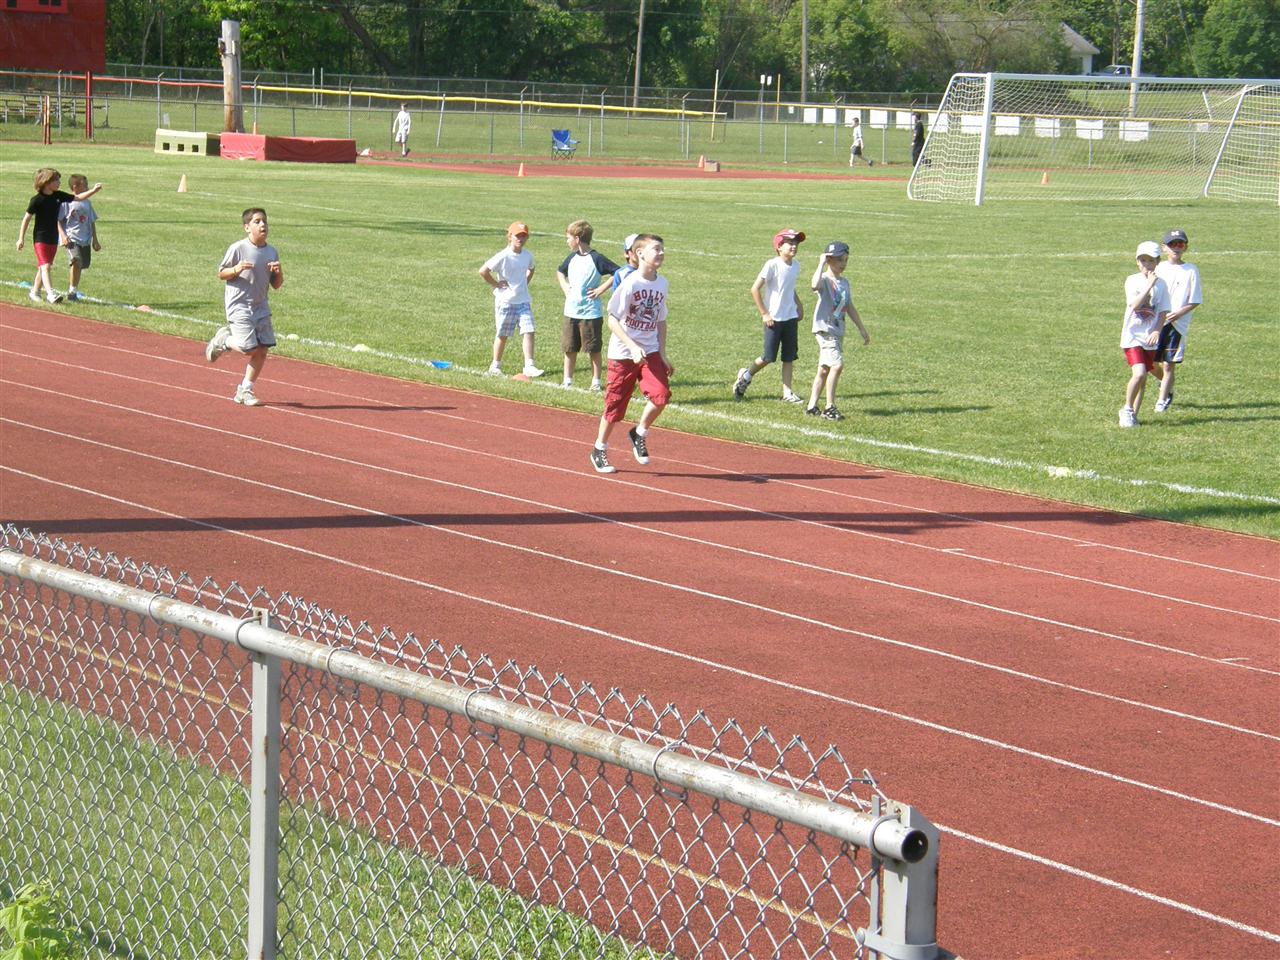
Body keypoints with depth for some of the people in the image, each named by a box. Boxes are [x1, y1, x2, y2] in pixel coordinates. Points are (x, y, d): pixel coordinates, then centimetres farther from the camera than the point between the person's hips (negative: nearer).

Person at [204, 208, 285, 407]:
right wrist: (236, 269, -22)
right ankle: (224, 339, 16)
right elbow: (221, 274, -3)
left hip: (261, 307, 6)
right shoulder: (238, 248, -11)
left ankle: (245, 390, 13)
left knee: (262, 350, 1)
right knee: (249, 349, -14)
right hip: (239, 306, -6)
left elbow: (276, 285, 12)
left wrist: (279, 273, -9)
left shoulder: (272, 252, 6)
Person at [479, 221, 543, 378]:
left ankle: (529, 366, -9)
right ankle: (496, 365, 23)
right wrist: (496, 284, -11)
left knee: (528, 331, -8)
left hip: (523, 300, 5)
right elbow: (483, 271, -17)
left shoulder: (528, 256, 3)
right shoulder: (503, 256, -15)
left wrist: (525, 283, 11)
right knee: (502, 334, 8)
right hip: (505, 301, -4)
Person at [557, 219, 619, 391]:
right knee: (569, 348, 10)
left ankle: (596, 382, 11)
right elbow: (560, 272, 29)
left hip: (591, 313, -6)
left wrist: (601, 289, -15)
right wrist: (564, 286, 11)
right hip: (571, 312, 6)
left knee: (594, 349, 3)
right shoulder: (572, 258, 9)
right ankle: (567, 381, 18)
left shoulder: (597, 259, -13)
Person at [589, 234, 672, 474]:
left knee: (661, 395, -17)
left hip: (650, 352, 4)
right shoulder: (630, 284, -14)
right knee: (615, 405, 3)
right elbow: (613, 320, -15)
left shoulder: (661, 284, 5)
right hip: (623, 354, -4)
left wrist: (662, 355, 10)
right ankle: (599, 450, 23)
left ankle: (639, 433, 9)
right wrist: (633, 347, -25)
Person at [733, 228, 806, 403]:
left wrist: (798, 305, 9)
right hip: (773, 319, -6)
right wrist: (764, 314, -15)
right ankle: (746, 375, 23)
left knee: (789, 357, 5)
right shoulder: (772, 265, -15)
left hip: (790, 317, 6)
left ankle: (787, 392, 10)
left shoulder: (795, 266, 5)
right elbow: (755, 289, -15)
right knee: (768, 357, -1)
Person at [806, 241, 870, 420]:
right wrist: (821, 264, -29)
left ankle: (812, 406, 19)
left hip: (838, 330, 9)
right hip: (825, 328, -9)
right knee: (837, 364, -18)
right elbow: (814, 286, -37)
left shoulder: (844, 282, 14)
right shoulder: (825, 279, -12)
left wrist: (862, 329, 24)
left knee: (824, 369, 12)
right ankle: (830, 407, -13)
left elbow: (850, 308, 22)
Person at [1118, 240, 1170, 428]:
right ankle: (1127, 409, 0)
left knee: (1142, 378, 7)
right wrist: (1149, 286, -24)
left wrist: (1157, 330, -12)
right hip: (1132, 336, -3)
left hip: (1150, 338, 4)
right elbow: (1134, 305, -18)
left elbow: (1163, 311, 4)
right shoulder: (1132, 281, -4)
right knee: (1139, 373, -19)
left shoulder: (1160, 284, 4)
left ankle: (1133, 414, 20)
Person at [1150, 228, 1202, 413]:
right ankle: (1166, 384, 33)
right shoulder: (1158, 268, 6)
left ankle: (1163, 400, 11)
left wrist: (1178, 313, -16)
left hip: (1177, 324, -3)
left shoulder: (1191, 271, -2)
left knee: (1169, 364, -1)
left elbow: (1194, 301, -2)